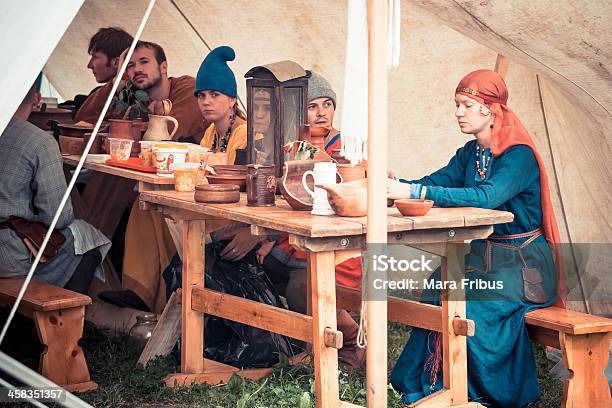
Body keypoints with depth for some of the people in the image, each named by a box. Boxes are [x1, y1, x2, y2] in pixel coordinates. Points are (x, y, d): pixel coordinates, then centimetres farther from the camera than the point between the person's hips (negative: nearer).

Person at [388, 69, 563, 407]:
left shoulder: (519, 155, -16)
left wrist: (414, 191, -39)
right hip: (483, 255, 7)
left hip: (522, 264, -6)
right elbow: (435, 182, -1)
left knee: (470, 305, -28)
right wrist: (396, 185, -23)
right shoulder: (469, 154, 9)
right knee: (437, 294, -18)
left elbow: (486, 197, -33)